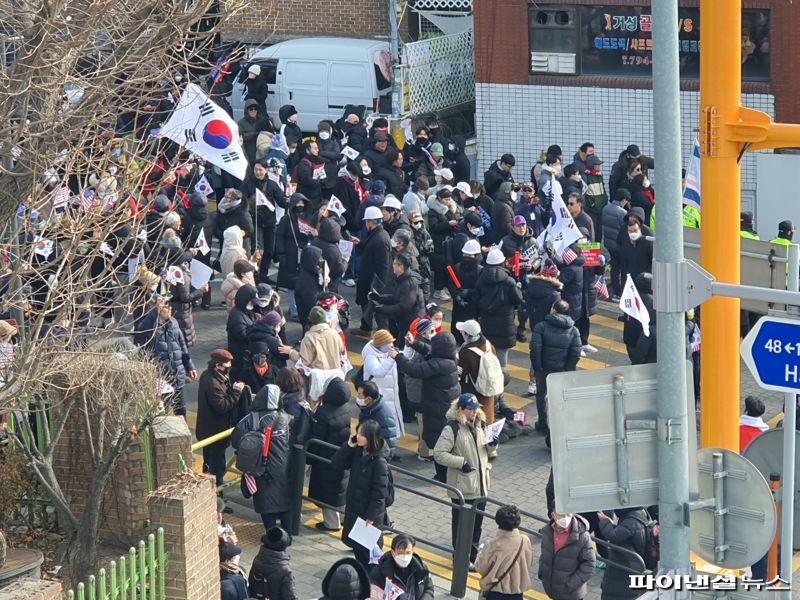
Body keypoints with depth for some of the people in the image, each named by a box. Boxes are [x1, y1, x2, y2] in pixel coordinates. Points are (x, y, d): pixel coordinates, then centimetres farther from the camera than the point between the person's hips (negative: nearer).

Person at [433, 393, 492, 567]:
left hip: (481, 485, 7)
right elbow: (438, 454, -19)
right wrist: (461, 463, -23)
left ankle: (473, 555, 31)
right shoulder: (452, 429, -16)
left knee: (477, 523, 16)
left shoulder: (479, 425, 8)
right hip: (463, 486, -7)